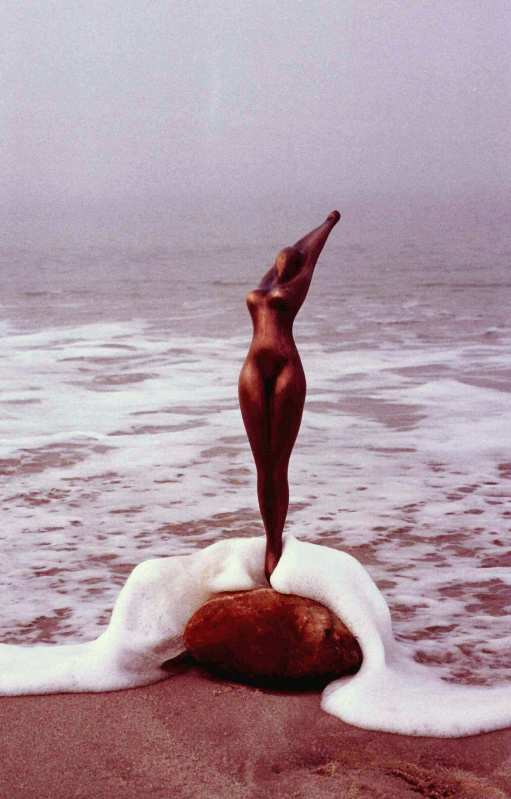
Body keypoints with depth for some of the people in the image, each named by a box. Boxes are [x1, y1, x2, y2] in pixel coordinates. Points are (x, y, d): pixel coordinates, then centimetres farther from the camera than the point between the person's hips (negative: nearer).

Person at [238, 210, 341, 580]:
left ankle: (276, 547, 0)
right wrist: (325, 221, 50)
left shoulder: (297, 285, 11)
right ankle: (271, 543, 10)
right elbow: (288, 252, 37)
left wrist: (330, 222, 44)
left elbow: (311, 252, 27)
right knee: (263, 467, 3)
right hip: (254, 374, 4)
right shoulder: (266, 285, 24)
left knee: (279, 467, -3)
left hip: (288, 371, -4)